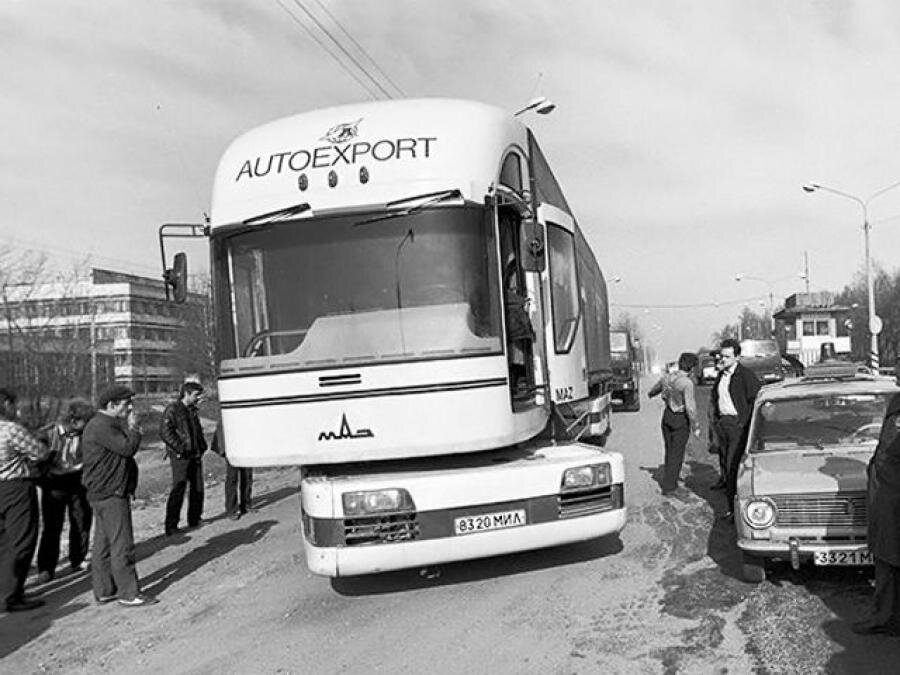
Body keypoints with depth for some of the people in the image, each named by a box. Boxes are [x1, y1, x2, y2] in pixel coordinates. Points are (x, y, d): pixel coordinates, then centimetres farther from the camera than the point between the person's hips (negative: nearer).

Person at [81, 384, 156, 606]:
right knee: (122, 544, -6)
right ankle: (129, 594, -1)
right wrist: (133, 427, -11)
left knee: (103, 544, 15)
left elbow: (125, 450, 18)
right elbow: (128, 448, -22)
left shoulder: (109, 424, 17)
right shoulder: (101, 426, -17)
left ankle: (104, 590, 23)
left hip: (105, 493, 11)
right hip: (110, 494, -11)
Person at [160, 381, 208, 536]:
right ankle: (171, 526, -1)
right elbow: (165, 432, -17)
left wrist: (202, 446, 11)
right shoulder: (173, 409, -9)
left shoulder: (193, 410, 16)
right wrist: (180, 448, -19)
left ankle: (194, 519, 23)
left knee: (198, 488, 10)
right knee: (178, 489, -7)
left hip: (195, 455, 8)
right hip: (180, 457, -8)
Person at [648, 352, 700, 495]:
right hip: (681, 420, -6)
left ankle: (670, 481, 30)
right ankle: (668, 487, 10)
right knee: (677, 453, 6)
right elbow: (690, 407, -27)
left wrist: (651, 394, 39)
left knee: (669, 450, 20)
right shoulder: (687, 383, -24)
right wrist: (696, 427, -15)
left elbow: (653, 391, 14)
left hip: (667, 416, 6)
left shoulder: (666, 377, -4)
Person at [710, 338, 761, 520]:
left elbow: (755, 399, -14)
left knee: (733, 466, -10)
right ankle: (730, 506, 20)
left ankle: (735, 507, -2)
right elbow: (714, 395, 27)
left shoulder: (746, 374, -10)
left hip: (738, 424, -7)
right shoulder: (721, 375, 12)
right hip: (722, 424, 7)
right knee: (727, 465, 11)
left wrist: (744, 421, -15)